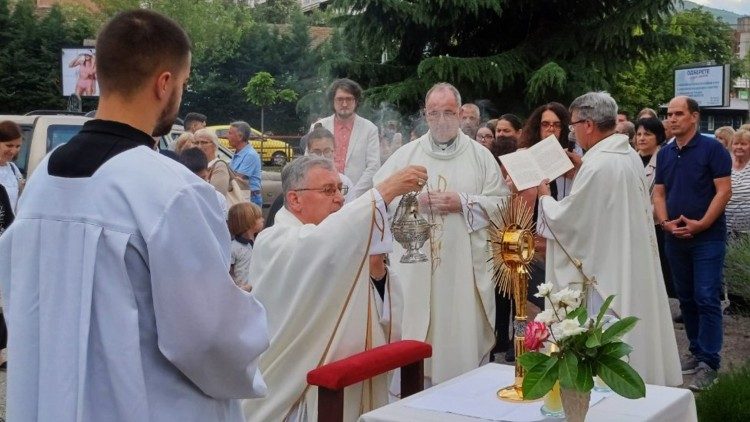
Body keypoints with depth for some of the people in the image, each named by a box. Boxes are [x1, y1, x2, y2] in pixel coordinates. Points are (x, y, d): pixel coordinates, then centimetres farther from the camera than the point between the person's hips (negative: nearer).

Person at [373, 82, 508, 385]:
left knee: (463, 336, 0)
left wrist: (463, 203, -11)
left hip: (465, 266, -1)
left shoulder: (481, 156, 7)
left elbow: (501, 204, 1)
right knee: (413, 332, 1)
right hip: (415, 265, 1)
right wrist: (413, 201, -10)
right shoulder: (405, 155, 8)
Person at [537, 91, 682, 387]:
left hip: (609, 271, -9)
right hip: (635, 265, 9)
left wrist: (544, 197, 0)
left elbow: (566, 218, -17)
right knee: (632, 330, 17)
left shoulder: (597, 165, -23)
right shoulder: (630, 154, 6)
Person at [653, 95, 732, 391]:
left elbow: (724, 191, -12)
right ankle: (697, 352, 23)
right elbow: (659, 192, 11)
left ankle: (709, 363, -3)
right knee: (686, 299, 12)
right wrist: (665, 222, -6)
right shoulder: (665, 153, 10)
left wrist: (700, 224, -18)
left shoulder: (712, 149, -8)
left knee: (706, 298, -8)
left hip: (708, 237, -6)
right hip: (675, 238, 6)